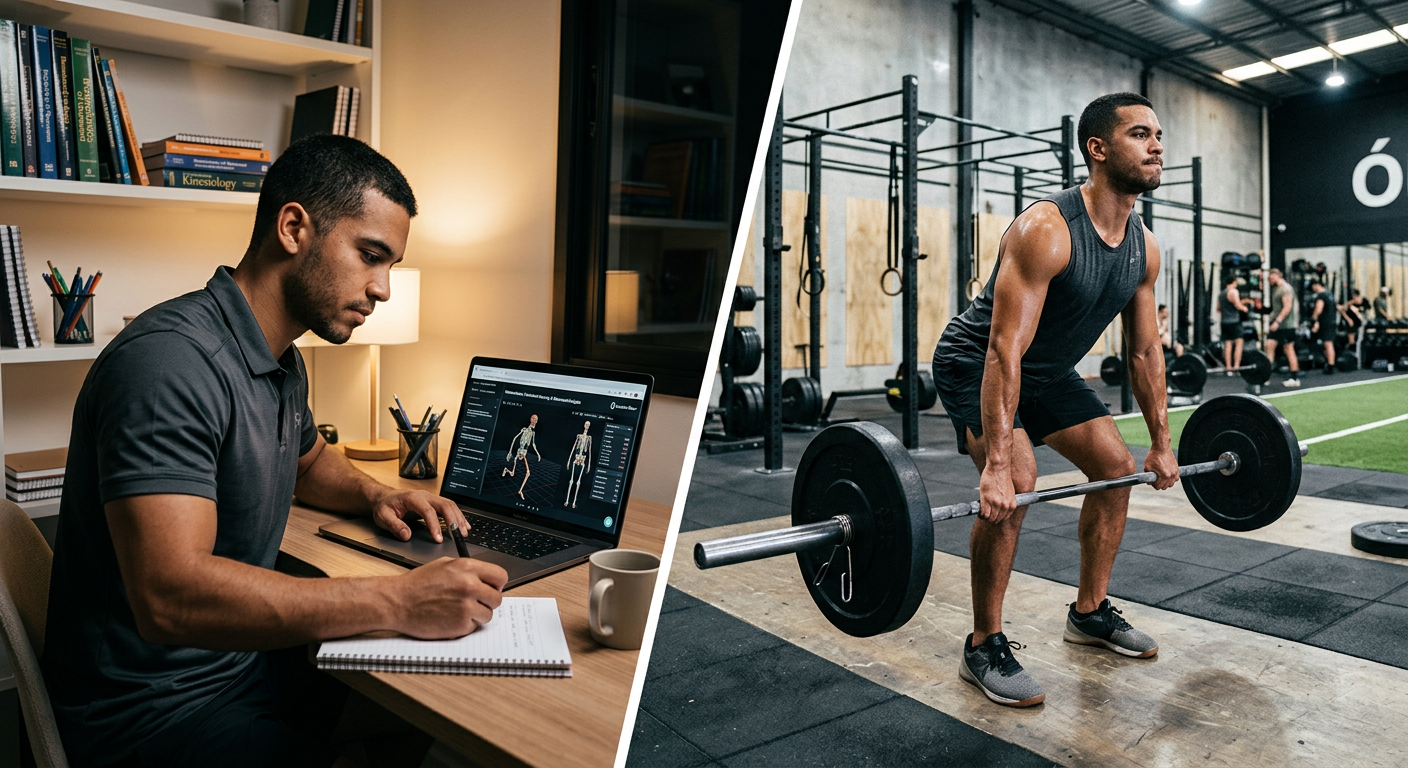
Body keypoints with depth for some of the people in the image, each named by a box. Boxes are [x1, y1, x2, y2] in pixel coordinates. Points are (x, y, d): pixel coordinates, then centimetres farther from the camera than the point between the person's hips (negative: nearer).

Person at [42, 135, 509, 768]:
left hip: (248, 661, 9)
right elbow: (169, 596, -34)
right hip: (153, 708, -8)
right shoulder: (171, 361, -25)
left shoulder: (283, 361, 8)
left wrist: (374, 494, 7)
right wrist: (395, 602, -34)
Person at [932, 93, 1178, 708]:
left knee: (1117, 467, 7)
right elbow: (1005, 350, -36)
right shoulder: (1046, 231, -30)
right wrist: (995, 464, -40)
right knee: (1015, 482, -26)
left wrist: (1161, 443, 8)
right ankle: (984, 647, -10)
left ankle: (1089, 612, 24)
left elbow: (1146, 348, 6)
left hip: (1048, 371, 9)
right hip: (976, 363, -8)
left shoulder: (1144, 247, -4)